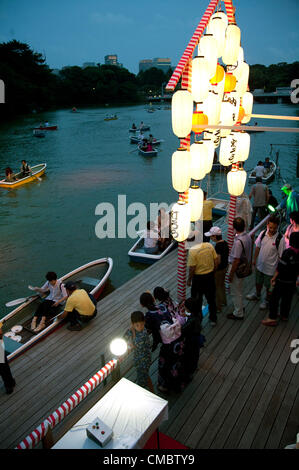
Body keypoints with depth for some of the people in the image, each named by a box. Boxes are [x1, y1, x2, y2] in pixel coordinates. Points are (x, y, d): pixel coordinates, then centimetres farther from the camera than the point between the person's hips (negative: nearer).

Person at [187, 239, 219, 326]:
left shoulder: (192, 250, -23)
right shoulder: (210, 245, -8)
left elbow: (192, 268, -19)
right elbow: (216, 261, -1)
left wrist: (189, 280, -4)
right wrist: (212, 271, 15)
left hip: (198, 277, -5)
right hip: (210, 276, 5)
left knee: (197, 300, 13)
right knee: (211, 299, 21)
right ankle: (213, 319, 34)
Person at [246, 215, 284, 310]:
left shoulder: (280, 239, -24)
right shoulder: (263, 233, -11)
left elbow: (281, 256, -16)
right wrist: (254, 259, 10)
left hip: (270, 268, -4)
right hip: (260, 264, 5)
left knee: (269, 286, 17)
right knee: (258, 282, 27)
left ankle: (267, 300, 42)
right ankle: (257, 295, 54)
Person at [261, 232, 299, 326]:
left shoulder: (288, 252, -23)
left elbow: (281, 266, -19)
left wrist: (274, 277, -9)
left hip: (282, 280, -7)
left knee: (274, 298, 4)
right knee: (287, 298, 21)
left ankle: (272, 318, 9)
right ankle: (284, 315, 36)